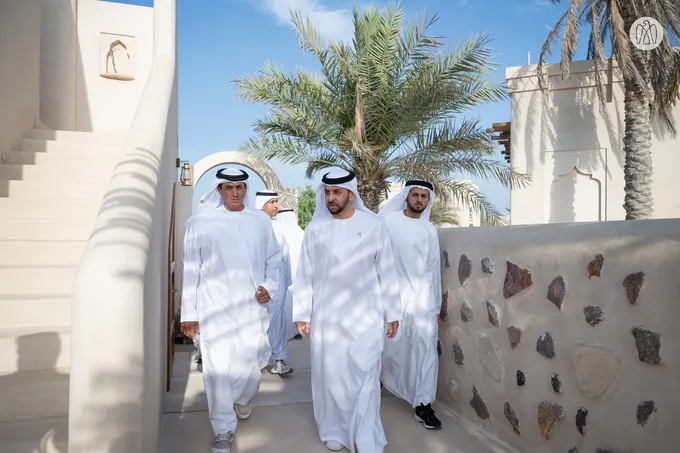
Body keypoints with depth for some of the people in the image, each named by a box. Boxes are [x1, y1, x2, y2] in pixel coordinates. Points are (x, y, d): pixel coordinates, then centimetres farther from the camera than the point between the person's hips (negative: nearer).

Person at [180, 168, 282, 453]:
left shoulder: (261, 220, 8)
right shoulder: (202, 221, 0)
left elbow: (274, 258, 15)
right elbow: (191, 268, 1)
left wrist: (270, 286, -2)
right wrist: (189, 313, 0)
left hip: (252, 305, 2)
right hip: (215, 307, -2)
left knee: (251, 363, 9)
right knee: (218, 369, -2)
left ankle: (242, 400, 43)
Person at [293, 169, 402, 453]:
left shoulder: (373, 225, -3)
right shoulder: (315, 228, 1)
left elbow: (386, 272, 1)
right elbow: (305, 275, 3)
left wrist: (392, 312, 2)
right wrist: (301, 313, 0)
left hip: (365, 316, -1)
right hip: (326, 316, 2)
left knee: (365, 376, 2)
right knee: (330, 375, 10)